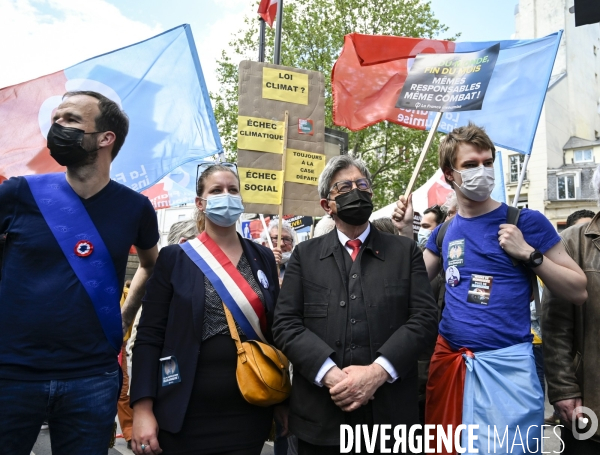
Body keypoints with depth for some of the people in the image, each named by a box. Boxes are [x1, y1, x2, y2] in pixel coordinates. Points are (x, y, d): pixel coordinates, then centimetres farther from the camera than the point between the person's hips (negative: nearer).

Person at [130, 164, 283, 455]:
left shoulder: (263, 258, 5)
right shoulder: (174, 257, -3)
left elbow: (275, 332, 7)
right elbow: (149, 337, -5)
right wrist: (142, 409, -12)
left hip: (250, 411, 3)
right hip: (187, 411, -2)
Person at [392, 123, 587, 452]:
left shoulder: (525, 222, -5)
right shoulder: (443, 232, 6)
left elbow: (579, 292, -3)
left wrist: (529, 253, -16)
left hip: (506, 363, -4)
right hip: (448, 360, 4)